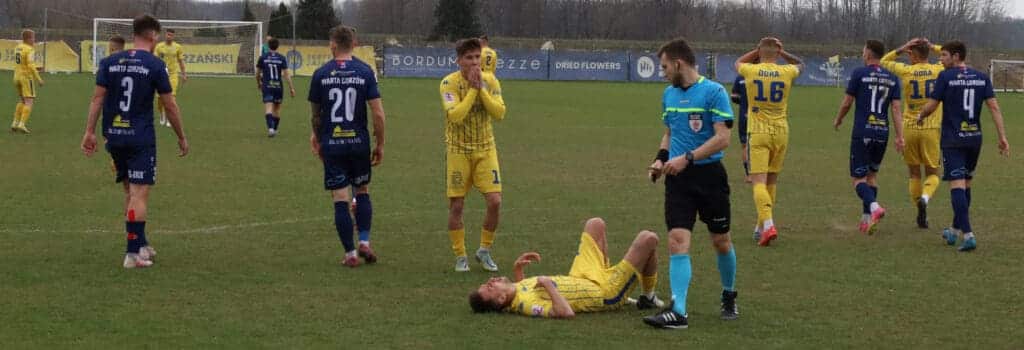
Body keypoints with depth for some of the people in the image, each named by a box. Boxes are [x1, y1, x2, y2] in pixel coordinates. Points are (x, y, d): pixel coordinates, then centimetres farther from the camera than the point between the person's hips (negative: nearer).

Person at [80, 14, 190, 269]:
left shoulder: (110, 62, 6)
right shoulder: (155, 65, -6)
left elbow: (97, 98, 2)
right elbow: (169, 106, -3)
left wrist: (90, 131, 5)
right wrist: (181, 138, 8)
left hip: (115, 137, 5)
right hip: (141, 139, -5)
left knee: (130, 191, 18)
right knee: (139, 193, -5)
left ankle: (140, 245, 25)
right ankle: (133, 254, -10)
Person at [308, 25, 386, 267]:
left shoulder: (321, 74, -2)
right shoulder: (365, 72, -4)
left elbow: (316, 113, 9)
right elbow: (378, 113, -7)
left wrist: (317, 137, 27)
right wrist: (380, 145, 5)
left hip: (331, 144, -1)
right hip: (359, 143, 1)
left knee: (340, 199, 3)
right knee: (362, 192, 19)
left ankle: (350, 253, 3)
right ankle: (364, 242, 7)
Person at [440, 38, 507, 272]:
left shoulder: (490, 81, 0)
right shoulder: (449, 83, -11)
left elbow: (500, 113, -10)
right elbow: (454, 116, -24)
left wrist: (481, 89, -17)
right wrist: (473, 89, -21)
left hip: (485, 149, 3)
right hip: (459, 151, -3)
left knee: (495, 202, -7)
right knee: (456, 206, 0)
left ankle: (485, 251, 13)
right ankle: (460, 256, 15)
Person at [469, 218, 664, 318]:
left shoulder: (516, 290, -11)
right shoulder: (527, 305, -38)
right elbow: (567, 313, -50)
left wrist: (517, 269, -2)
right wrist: (548, 284, -42)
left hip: (580, 280, 9)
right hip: (606, 293, -9)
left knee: (596, 224, 23)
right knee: (648, 239, -11)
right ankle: (648, 298, 14)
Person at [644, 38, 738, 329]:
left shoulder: (714, 92, -10)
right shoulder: (669, 94, 11)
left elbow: (722, 138, -16)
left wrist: (687, 158, -22)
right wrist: (661, 159, 5)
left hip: (709, 174, -4)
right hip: (678, 178, 4)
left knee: (721, 241, 10)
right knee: (677, 242, -10)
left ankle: (729, 297, 33)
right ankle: (678, 312, -15)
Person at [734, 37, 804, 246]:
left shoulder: (751, 71, -5)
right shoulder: (786, 72, -1)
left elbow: (738, 62, 21)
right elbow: (800, 64, 24)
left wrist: (758, 50, 20)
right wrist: (781, 52, 17)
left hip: (757, 132, -3)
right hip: (780, 131, 3)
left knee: (759, 181, -7)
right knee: (771, 181, 15)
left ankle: (768, 224, -27)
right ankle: (761, 227, 23)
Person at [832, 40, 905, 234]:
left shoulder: (859, 74, -5)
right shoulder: (892, 78, 7)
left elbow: (847, 103, 0)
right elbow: (896, 109, 1)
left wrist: (838, 120, 18)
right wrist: (900, 137, 0)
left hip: (862, 132, -5)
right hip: (882, 132, 5)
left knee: (858, 179, -2)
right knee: (872, 175, 19)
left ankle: (874, 207, -29)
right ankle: (866, 218, 17)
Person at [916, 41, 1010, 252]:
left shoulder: (946, 76, -7)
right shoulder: (981, 77, 6)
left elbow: (931, 106, -6)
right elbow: (994, 107, 0)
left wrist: (921, 117, 16)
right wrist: (1003, 137, 0)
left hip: (953, 141, -5)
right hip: (974, 138, 5)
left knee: (957, 185, -8)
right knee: (966, 184, 17)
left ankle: (968, 235, -20)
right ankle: (955, 230, 31)